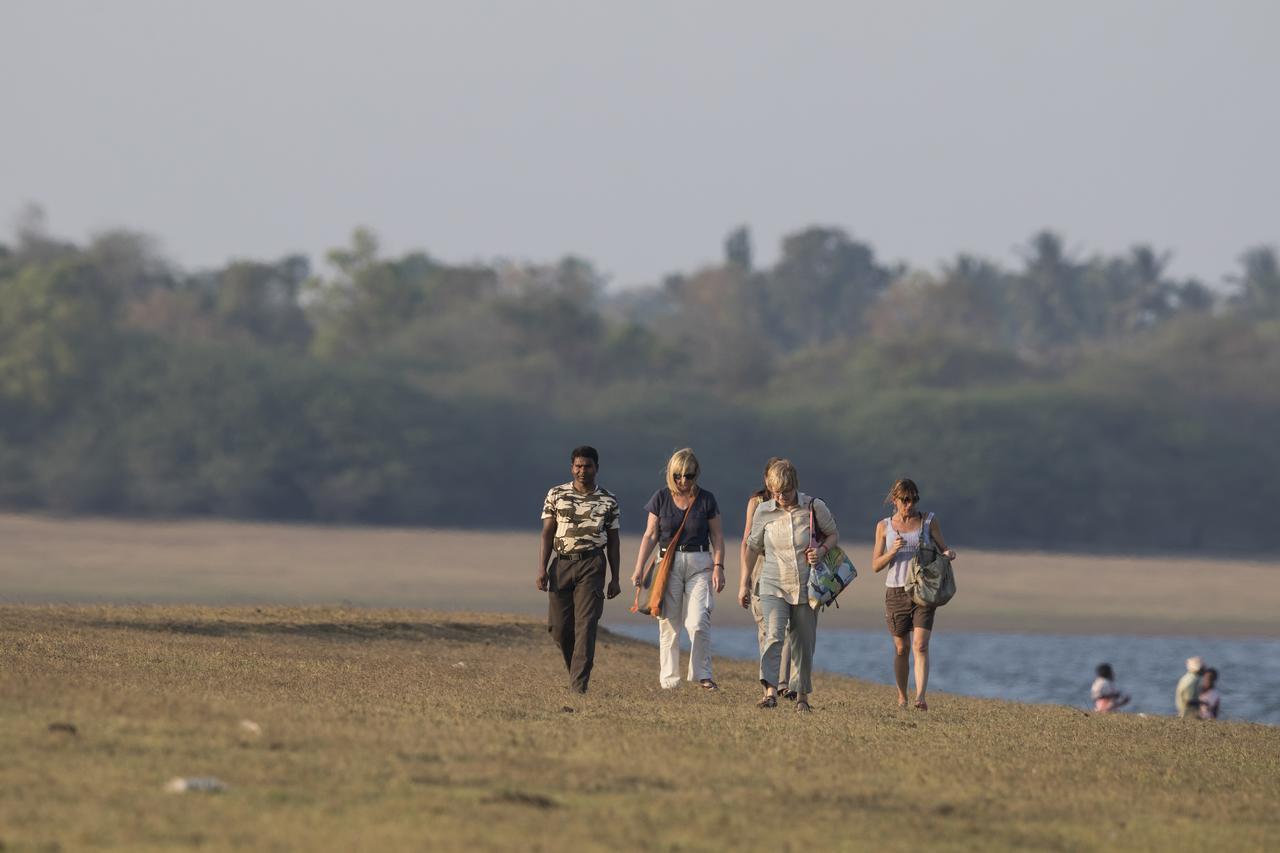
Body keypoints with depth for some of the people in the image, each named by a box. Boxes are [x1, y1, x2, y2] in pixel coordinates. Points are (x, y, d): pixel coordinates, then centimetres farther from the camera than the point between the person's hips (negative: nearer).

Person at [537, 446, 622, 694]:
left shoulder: (608, 502, 6)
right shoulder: (556, 495, 6)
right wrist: (542, 569, -4)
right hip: (562, 563, 2)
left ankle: (579, 684, -14)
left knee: (585, 624, -11)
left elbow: (613, 541, 12)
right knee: (559, 627, 2)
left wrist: (615, 578, 9)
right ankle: (575, 670, 28)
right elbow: (547, 533, 5)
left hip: (592, 564, -2)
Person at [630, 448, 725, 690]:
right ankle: (669, 679, 4)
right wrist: (639, 568, -1)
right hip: (668, 563, 1)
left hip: (699, 563, -1)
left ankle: (702, 674, -3)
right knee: (669, 624, 0)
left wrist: (718, 567, -5)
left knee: (699, 622, -13)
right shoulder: (661, 498, 3)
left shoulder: (706, 500, 2)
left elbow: (717, 536, 6)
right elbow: (650, 535, 5)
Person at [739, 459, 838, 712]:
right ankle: (770, 692, -29)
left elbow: (833, 534, 9)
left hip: (806, 587, 1)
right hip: (773, 586, -1)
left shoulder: (814, 508, -5)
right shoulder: (763, 512, -2)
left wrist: (822, 550, -12)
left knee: (804, 643, 9)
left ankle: (802, 695, 25)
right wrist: (744, 583, 12)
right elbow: (752, 548, 11)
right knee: (773, 635, -20)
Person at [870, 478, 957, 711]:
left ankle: (921, 697, -24)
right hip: (896, 593, 1)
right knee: (901, 648, 8)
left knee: (920, 645, -15)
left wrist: (949, 554, -13)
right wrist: (892, 552, -14)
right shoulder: (884, 527, 7)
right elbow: (876, 565, 5)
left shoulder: (928, 522, 6)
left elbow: (943, 549, 11)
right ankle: (901, 697, 24)